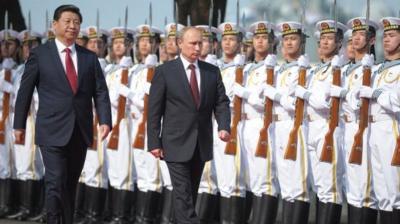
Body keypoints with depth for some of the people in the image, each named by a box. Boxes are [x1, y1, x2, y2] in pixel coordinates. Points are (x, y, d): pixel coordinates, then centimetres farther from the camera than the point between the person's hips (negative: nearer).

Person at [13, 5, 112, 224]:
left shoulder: (89, 57, 10)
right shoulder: (39, 54, 1)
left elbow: (100, 92, 5)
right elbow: (25, 91, 4)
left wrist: (105, 120, -9)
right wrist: (19, 124, 4)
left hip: (80, 132, 4)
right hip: (53, 131, -4)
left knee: (70, 185, 11)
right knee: (56, 183, -12)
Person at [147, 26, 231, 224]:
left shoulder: (212, 72, 7)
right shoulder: (165, 71, -4)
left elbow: (221, 103, 4)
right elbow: (154, 109, -4)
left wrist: (224, 127, -15)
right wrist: (154, 142, -7)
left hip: (201, 145, 4)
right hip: (177, 144, -4)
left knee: (191, 194, 13)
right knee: (183, 195, -9)